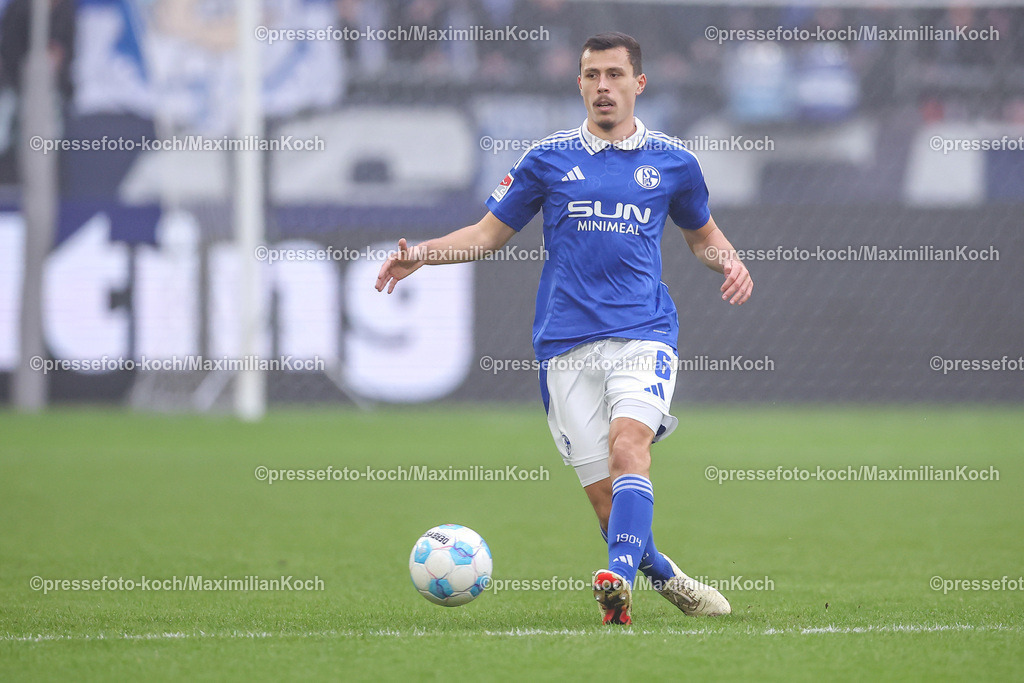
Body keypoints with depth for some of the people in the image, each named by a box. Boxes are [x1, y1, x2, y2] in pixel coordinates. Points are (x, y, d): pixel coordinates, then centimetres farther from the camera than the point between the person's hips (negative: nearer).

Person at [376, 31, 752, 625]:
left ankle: (620, 583, -42)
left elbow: (703, 234, 26)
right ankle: (664, 577, 20)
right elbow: (490, 233, 16)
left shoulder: (672, 162, 10)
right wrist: (421, 254, 0)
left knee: (628, 444, -28)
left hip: (643, 335, -1)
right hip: (567, 345, 2)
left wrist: (729, 261, 3)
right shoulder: (549, 159, 9)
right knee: (602, 491, -2)